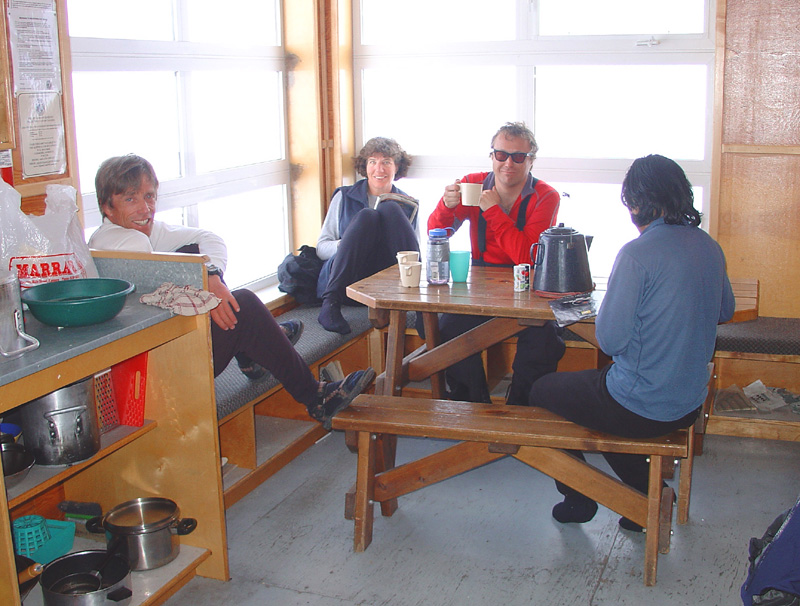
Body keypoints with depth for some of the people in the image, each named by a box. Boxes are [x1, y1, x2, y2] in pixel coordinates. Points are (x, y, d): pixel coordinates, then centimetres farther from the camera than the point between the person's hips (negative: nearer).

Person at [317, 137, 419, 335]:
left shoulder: (408, 205, 20)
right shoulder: (344, 197, 17)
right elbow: (321, 247, 11)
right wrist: (344, 244, -11)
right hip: (346, 279, 0)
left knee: (390, 210, -18)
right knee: (367, 216, -24)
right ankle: (331, 303, -37)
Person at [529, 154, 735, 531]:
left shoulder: (637, 254, -23)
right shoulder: (709, 248, 0)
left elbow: (610, 340, -19)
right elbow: (725, 312, 18)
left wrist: (603, 308, 0)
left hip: (642, 410, -7)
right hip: (690, 404, 7)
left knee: (542, 391, 16)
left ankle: (579, 500, 30)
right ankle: (648, 496, 29)